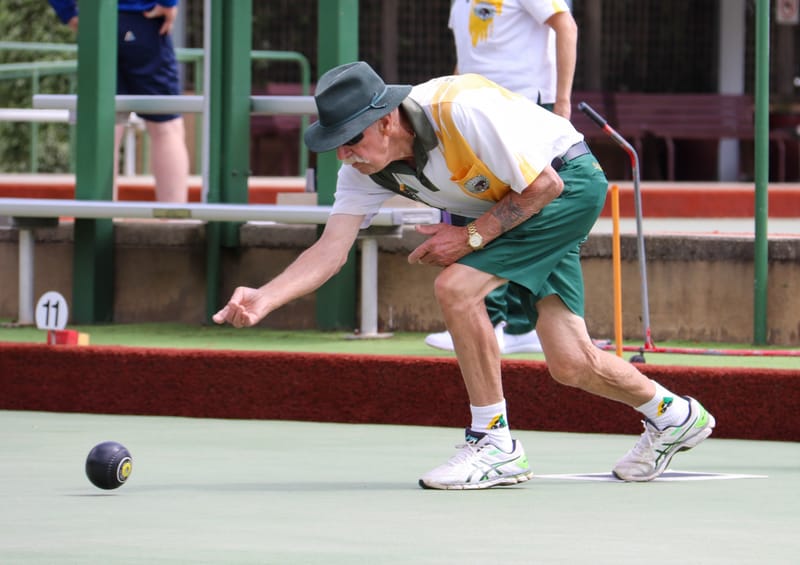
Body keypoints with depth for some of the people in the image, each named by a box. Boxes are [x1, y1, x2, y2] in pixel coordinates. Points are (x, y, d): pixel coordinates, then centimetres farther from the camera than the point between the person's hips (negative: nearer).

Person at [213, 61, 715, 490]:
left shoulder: (462, 111, -34)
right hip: (505, 210, 8)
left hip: (568, 180, -8)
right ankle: (674, 416, 31)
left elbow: (544, 185, -24)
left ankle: (494, 445, -14)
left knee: (457, 287, -24)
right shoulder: (365, 169, -13)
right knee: (570, 365, 4)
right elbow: (331, 250, -15)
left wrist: (472, 238, -23)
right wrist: (264, 299, -29)